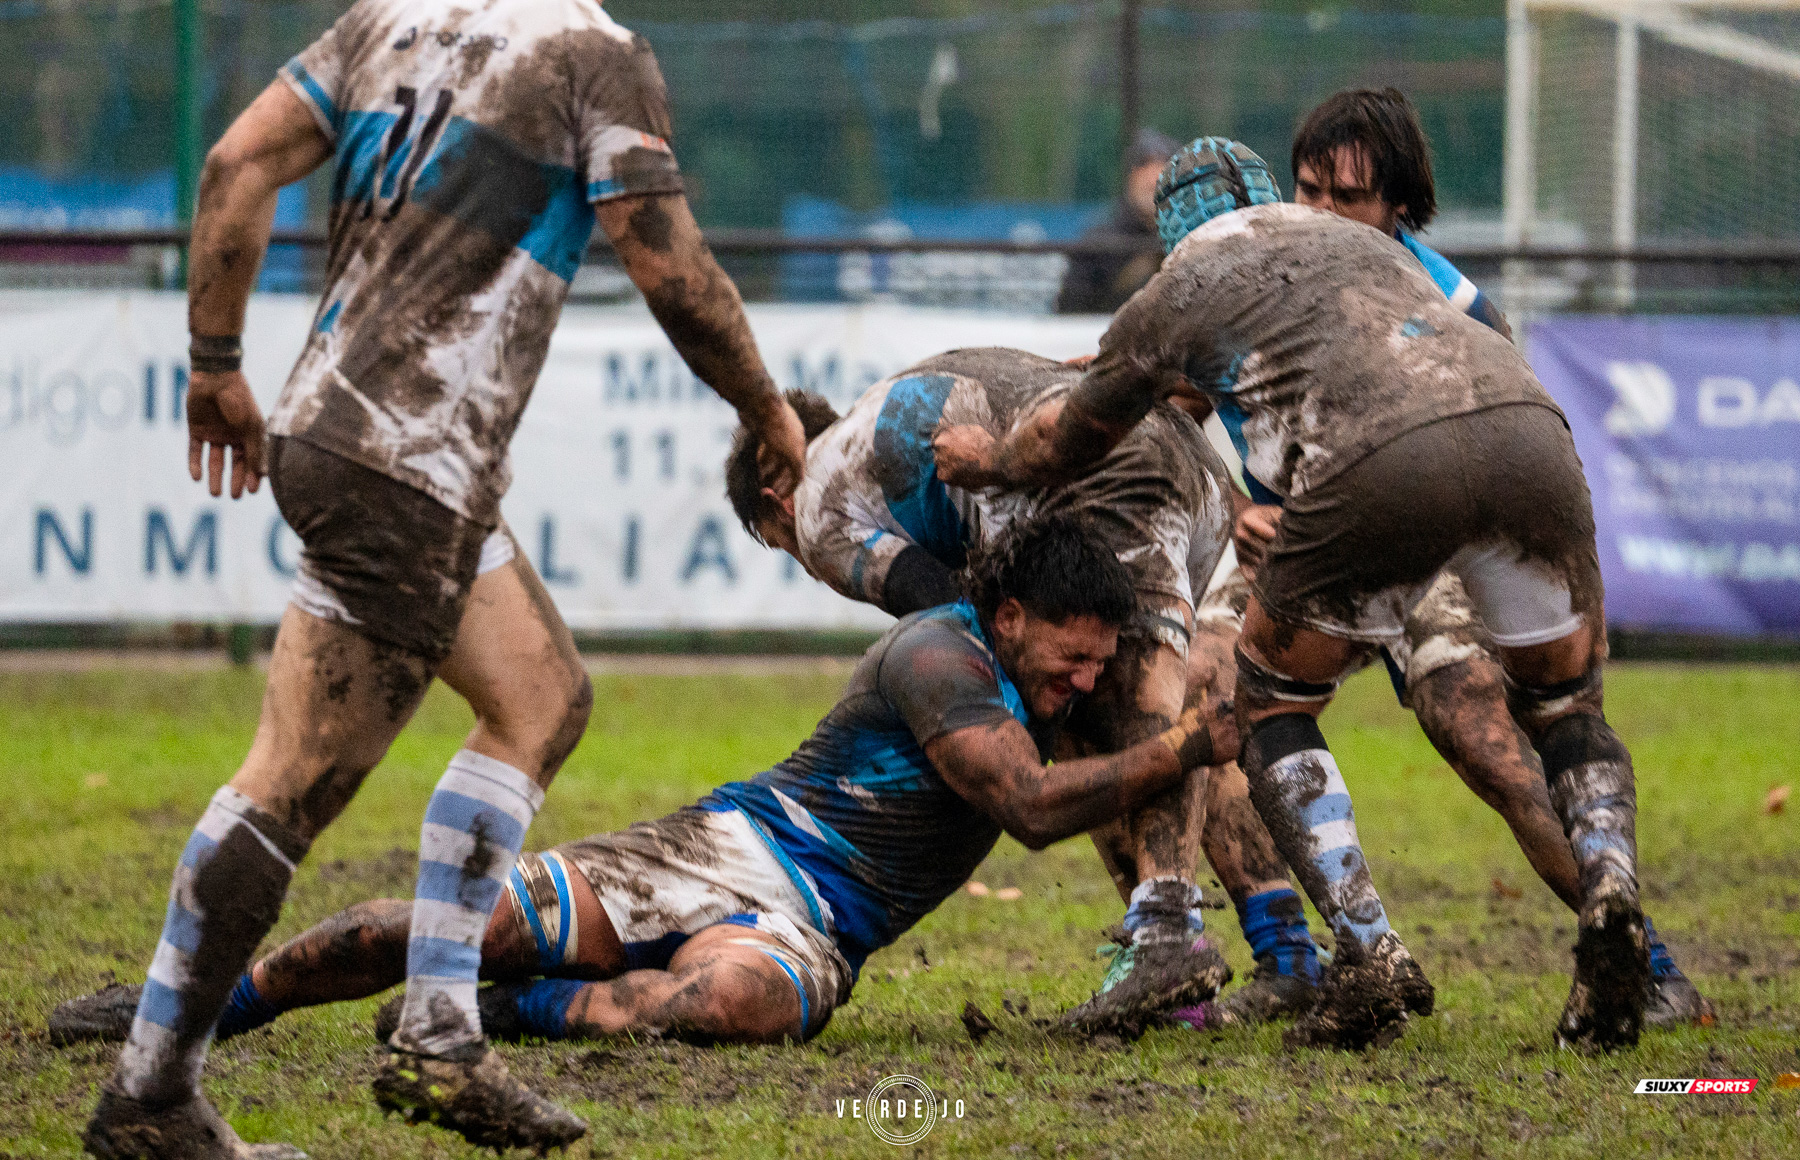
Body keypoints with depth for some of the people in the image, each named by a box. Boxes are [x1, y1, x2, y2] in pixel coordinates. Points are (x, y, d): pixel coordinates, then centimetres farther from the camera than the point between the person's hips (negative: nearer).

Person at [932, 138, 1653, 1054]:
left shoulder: (1172, 297, 26)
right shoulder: (1357, 239, 37)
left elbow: (1066, 445, 41)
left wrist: (984, 461, 64)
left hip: (1382, 463, -4)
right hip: (1527, 426, 4)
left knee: (1272, 705, 19)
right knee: (1564, 709, 23)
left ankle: (1370, 954, 2)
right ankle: (1609, 886, -7)